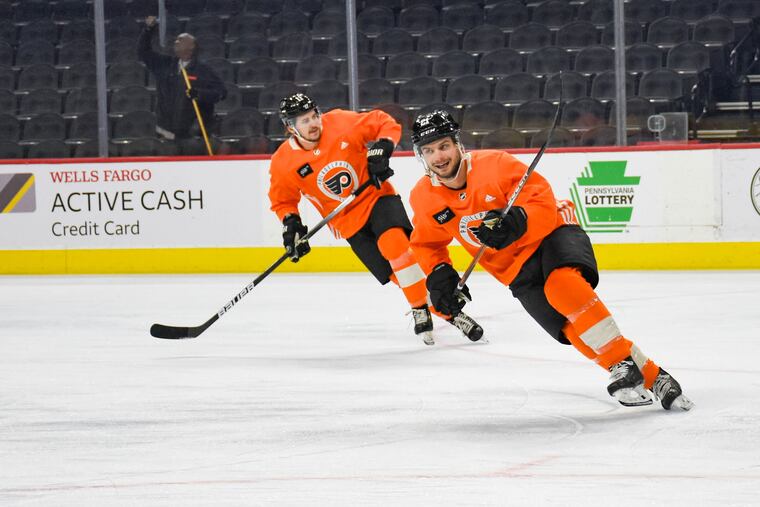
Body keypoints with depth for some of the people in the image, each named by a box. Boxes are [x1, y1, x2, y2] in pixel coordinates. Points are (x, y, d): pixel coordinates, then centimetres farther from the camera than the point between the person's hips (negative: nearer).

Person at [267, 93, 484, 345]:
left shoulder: (341, 123, -14)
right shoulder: (283, 164, -10)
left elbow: (386, 124, -4)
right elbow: (283, 200, 6)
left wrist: (381, 150, -20)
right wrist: (291, 224, -10)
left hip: (377, 197, -2)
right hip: (348, 221, 2)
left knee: (394, 241, -30)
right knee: (396, 272, -9)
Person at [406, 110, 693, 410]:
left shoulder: (494, 164, -19)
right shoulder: (424, 198, -5)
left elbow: (544, 203, -20)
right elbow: (427, 244, 12)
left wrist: (516, 222, -39)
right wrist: (438, 274, -7)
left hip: (551, 232, -4)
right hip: (518, 271, 4)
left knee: (563, 284, -37)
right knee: (572, 327, -19)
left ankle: (623, 365, -29)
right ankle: (650, 378, -14)